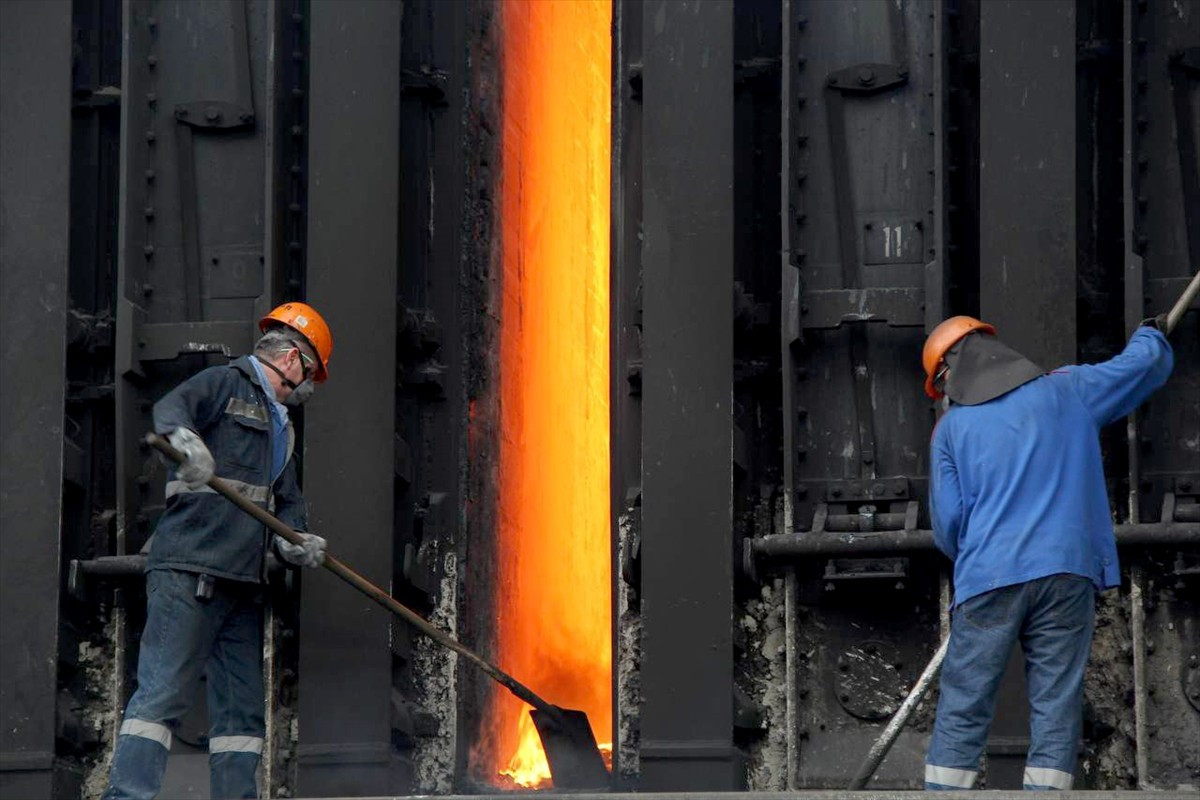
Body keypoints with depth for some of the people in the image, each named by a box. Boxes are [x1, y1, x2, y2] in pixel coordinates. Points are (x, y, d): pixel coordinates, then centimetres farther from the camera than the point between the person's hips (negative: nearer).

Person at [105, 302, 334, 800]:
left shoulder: (280, 424, 27)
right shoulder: (226, 384, 0)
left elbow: (287, 497, 20)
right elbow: (171, 407, -19)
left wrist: (292, 539, -2)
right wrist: (184, 437, -43)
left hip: (242, 582, 9)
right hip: (188, 572, -9)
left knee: (243, 711, 9)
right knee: (163, 693, -16)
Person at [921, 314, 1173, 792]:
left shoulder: (951, 427, 6)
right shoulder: (1068, 391, 10)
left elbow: (947, 523, 4)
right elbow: (1146, 363, 21)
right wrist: (1150, 335, 44)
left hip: (988, 579, -1)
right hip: (1067, 574, 1)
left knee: (961, 712, 3)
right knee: (1056, 707, 4)